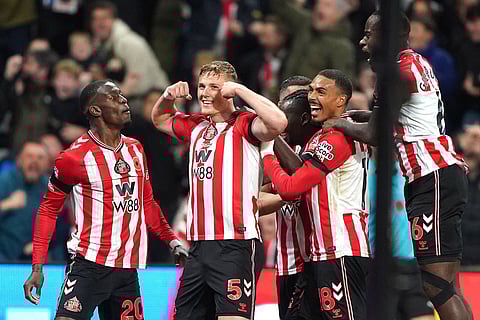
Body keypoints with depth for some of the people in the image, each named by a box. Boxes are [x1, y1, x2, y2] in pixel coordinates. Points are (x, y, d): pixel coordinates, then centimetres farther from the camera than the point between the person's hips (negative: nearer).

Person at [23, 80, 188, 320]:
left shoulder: (135, 150, 11)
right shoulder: (75, 157, -9)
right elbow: (49, 210, -1)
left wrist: (172, 241, 13)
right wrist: (37, 268, -6)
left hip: (127, 269, 7)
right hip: (89, 265, -7)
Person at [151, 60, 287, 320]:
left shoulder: (244, 125, -6)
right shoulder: (196, 126, 16)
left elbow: (278, 122, -27)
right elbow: (159, 119, 35)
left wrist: (240, 90, -17)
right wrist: (168, 97, 14)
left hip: (236, 247, -8)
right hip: (199, 246, 8)